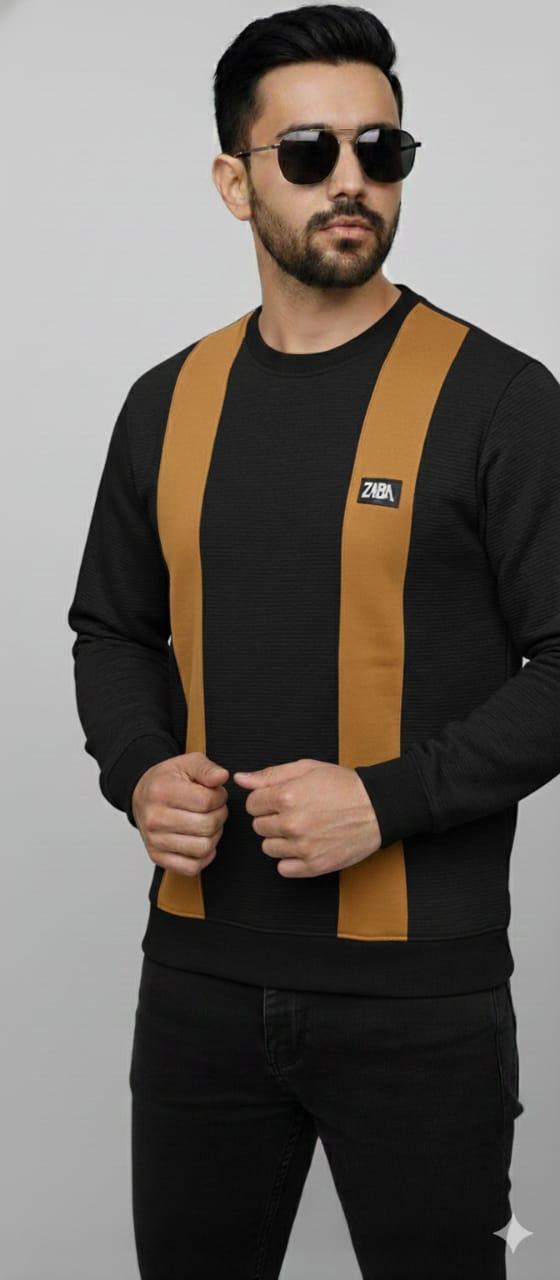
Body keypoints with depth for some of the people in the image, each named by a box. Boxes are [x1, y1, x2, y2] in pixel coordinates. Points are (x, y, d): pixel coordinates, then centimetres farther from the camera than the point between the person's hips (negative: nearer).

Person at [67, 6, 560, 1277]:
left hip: (418, 989, -4)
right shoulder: (168, 403, 7)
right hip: (200, 971, 4)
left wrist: (389, 796, -19)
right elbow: (112, 629, 16)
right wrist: (139, 770, -3)